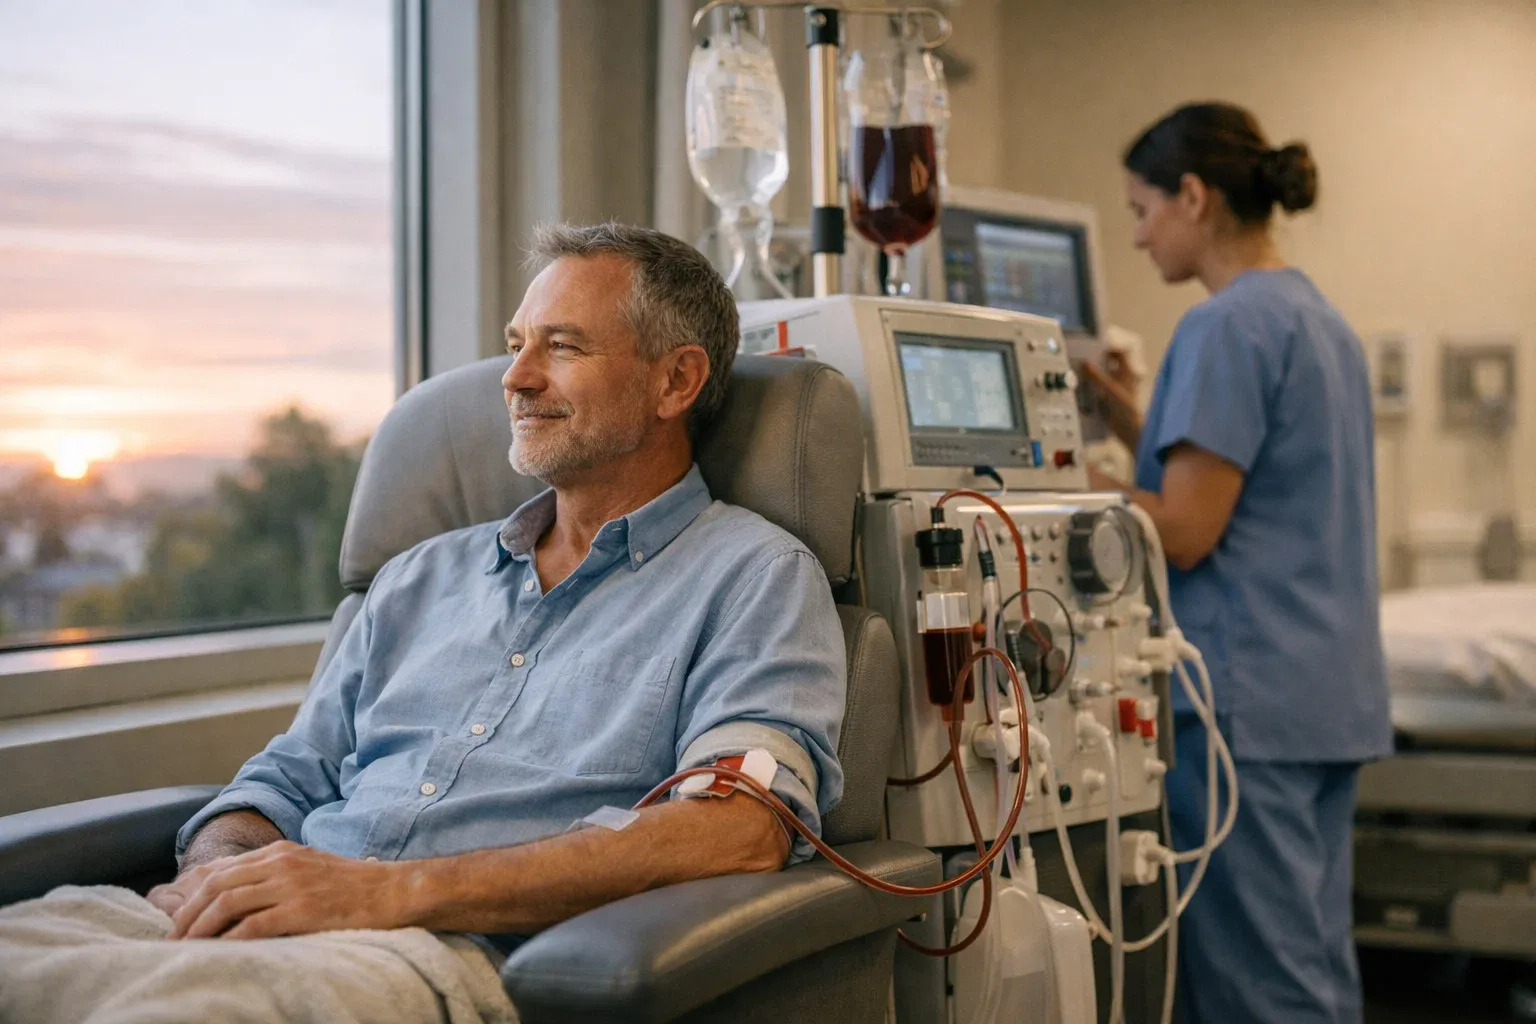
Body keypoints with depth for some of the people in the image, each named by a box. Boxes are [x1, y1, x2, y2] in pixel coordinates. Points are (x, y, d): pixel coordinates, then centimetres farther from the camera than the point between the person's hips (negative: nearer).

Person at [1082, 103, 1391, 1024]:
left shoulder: (1226, 328, -14)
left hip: (1245, 699, -10)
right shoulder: (1324, 321, 15)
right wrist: (1139, 427, 16)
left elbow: (1186, 531, -17)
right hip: (1331, 691, 10)